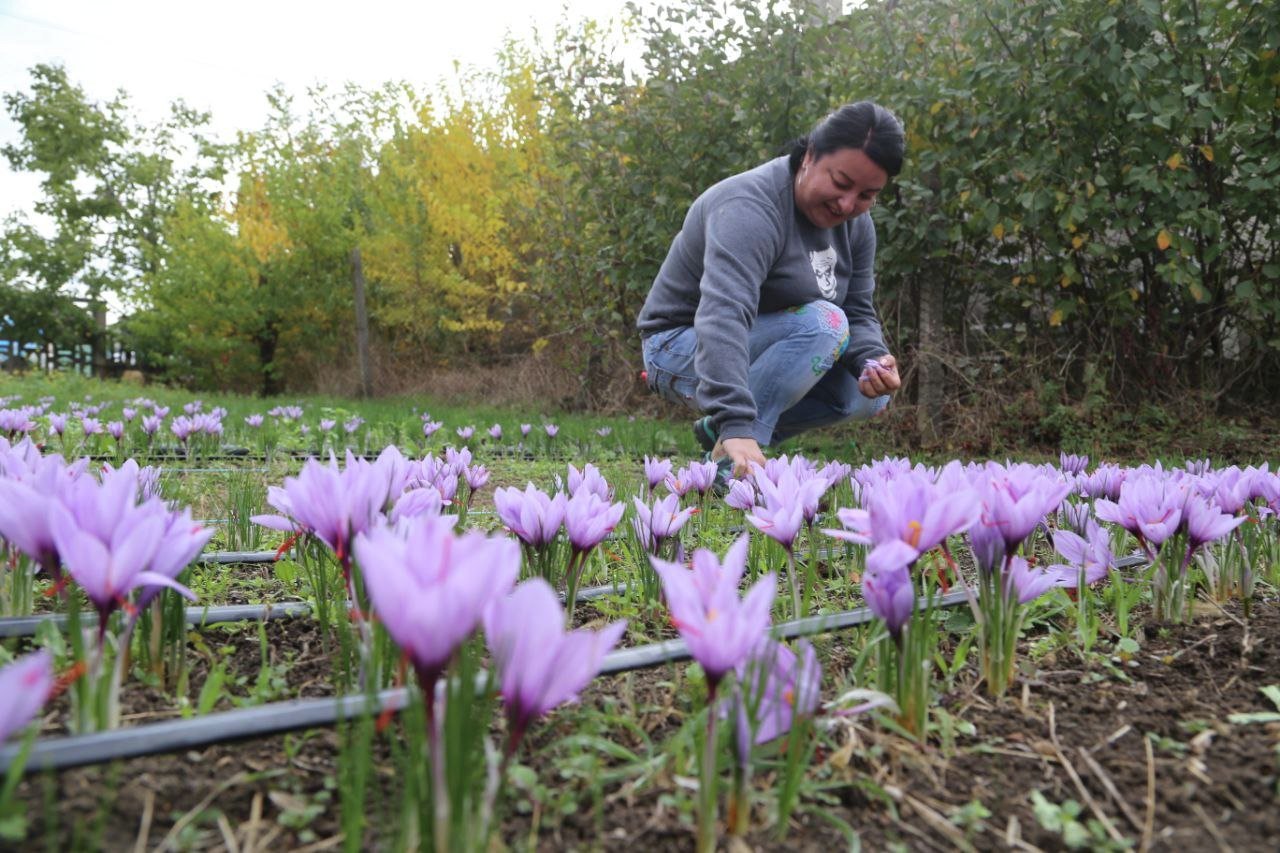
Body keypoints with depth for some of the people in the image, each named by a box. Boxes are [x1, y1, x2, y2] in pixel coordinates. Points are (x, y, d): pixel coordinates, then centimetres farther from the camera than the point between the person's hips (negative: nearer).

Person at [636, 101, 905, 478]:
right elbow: (723, 315, -41)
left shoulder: (856, 225, -1)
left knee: (871, 394, -5)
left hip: (759, 345, 8)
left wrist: (872, 360, -22)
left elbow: (858, 312, 1)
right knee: (823, 322, -27)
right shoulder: (751, 206, -27)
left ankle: (720, 431, 4)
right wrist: (736, 425, -53)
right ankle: (728, 460, -24)